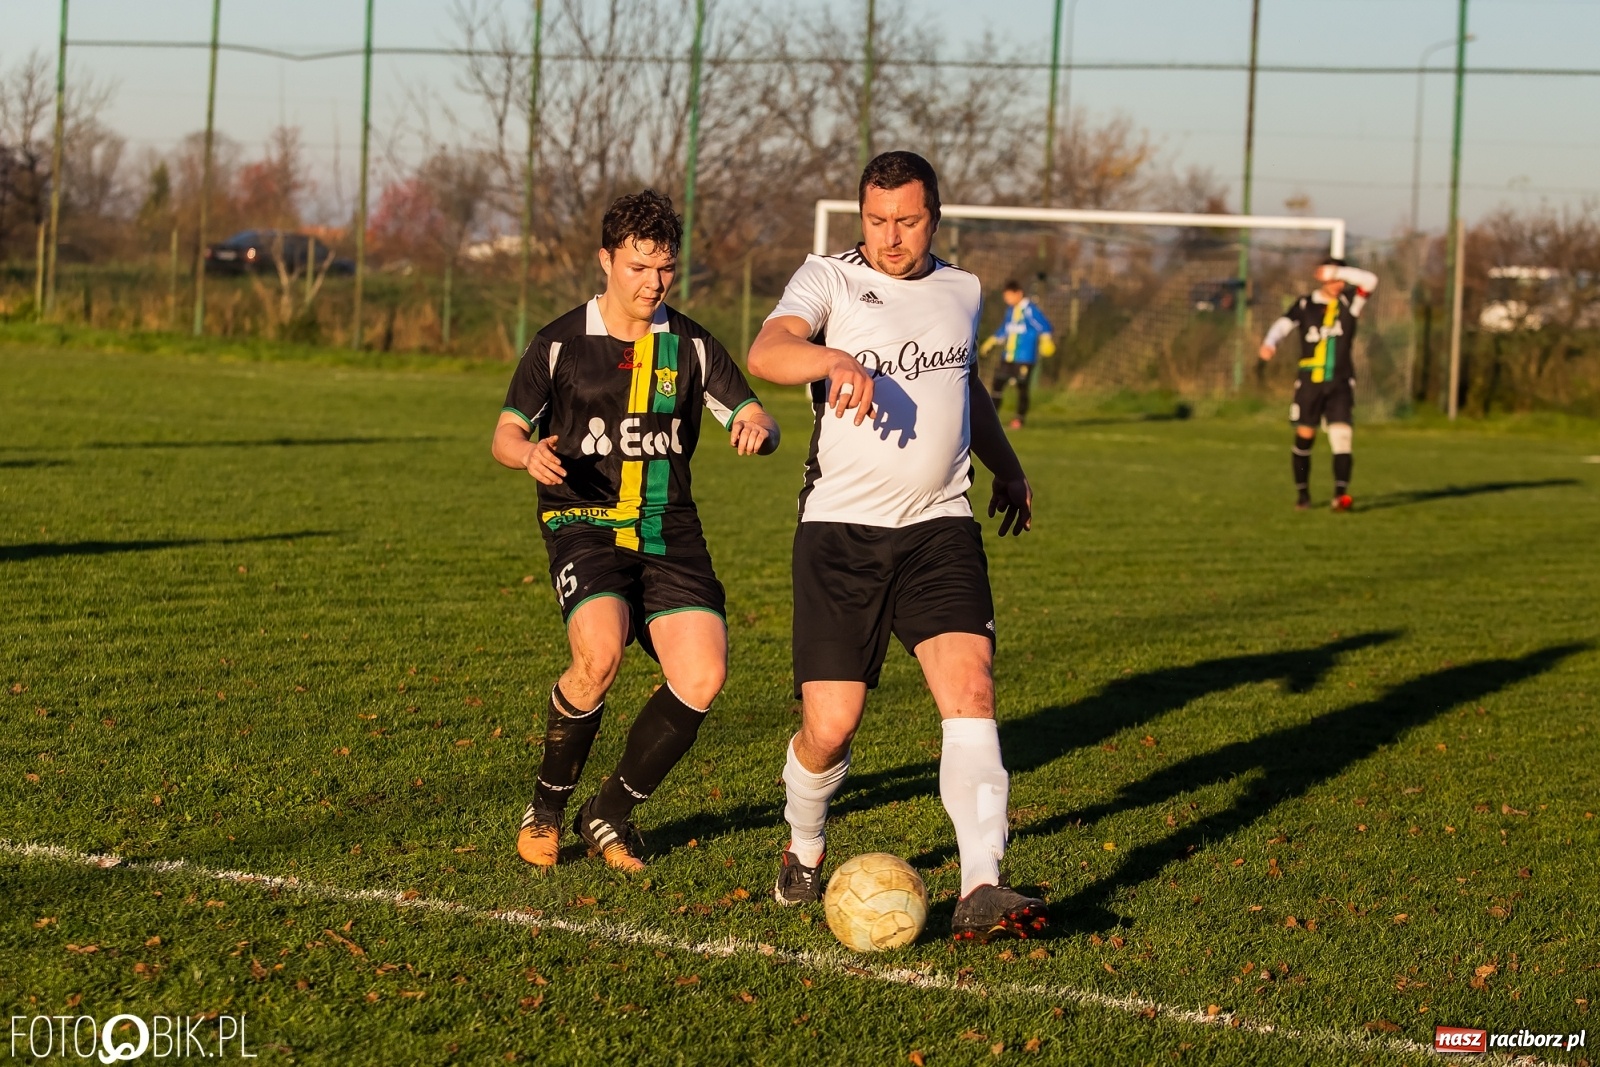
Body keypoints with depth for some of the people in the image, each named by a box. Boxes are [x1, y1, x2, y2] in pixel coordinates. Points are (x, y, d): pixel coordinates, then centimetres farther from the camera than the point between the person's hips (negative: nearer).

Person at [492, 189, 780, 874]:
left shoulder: (691, 346, 7)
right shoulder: (560, 344, 1)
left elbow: (756, 420, 7)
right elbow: (506, 433, 7)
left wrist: (756, 429, -19)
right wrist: (530, 452, -18)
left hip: (667, 529, 3)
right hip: (583, 525, -3)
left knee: (702, 676, -14)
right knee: (599, 655, -30)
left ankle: (611, 813, 7)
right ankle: (547, 805, -4)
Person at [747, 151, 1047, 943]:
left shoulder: (962, 291, 12)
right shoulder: (829, 279, -3)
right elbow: (766, 353, -23)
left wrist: (1008, 467, 35)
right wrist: (831, 358, -42)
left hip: (939, 528, 3)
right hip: (840, 529, -3)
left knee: (970, 691, -17)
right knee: (831, 725, -5)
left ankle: (981, 889, -22)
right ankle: (803, 849, 26)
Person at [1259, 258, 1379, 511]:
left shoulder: (1348, 303, 5)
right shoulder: (1305, 305, 5)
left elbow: (1370, 280, -9)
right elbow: (1283, 325, -6)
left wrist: (1339, 271, -13)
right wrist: (1269, 343, -26)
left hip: (1340, 384, 0)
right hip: (1309, 382, 0)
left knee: (1342, 436, -15)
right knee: (1304, 437, 3)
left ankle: (1341, 494, -20)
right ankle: (1302, 494, 18)